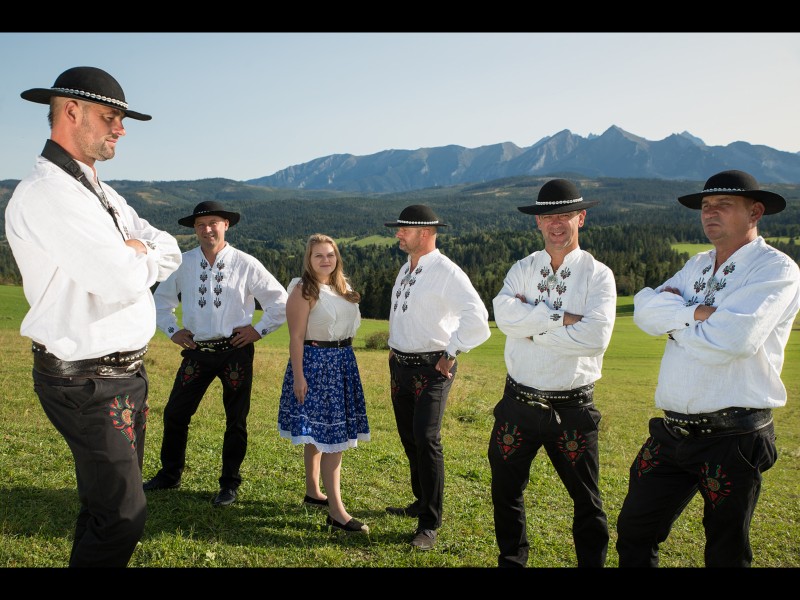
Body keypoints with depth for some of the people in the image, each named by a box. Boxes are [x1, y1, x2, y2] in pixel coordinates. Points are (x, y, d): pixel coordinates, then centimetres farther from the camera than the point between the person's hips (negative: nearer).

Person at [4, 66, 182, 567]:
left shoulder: (103, 194, 14)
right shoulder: (47, 192, -18)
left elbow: (170, 253, 11)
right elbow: (123, 280, -27)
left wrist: (134, 255, -10)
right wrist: (139, 257, -5)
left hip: (128, 372, 9)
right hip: (89, 381, -9)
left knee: (108, 498, 19)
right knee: (124, 514, -4)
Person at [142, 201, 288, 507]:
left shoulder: (246, 264, -5)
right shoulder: (183, 263, 3)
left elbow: (280, 301, 0)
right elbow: (161, 300, 18)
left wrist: (258, 330, -4)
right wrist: (172, 331, 7)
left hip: (236, 352, -2)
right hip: (197, 352, 3)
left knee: (236, 421, 6)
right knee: (175, 413, 8)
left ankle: (230, 484, 22)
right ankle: (169, 474, 29)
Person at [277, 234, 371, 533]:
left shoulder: (343, 287, 12)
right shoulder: (303, 290, -11)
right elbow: (296, 337, -15)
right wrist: (298, 376, -19)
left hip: (343, 362, 8)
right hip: (315, 362, -7)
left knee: (318, 433, 17)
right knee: (331, 435, -9)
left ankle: (313, 492, 31)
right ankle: (336, 511, -4)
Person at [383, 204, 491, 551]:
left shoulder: (446, 272, -16)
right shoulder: (406, 269, 11)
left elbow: (476, 318, -26)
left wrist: (451, 353, -19)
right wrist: (394, 352, 16)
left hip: (431, 369, -9)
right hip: (399, 365, 9)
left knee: (426, 440, -14)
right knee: (409, 440, 17)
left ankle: (429, 525, 0)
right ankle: (421, 502, 37)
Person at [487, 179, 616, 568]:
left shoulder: (598, 274, -6)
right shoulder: (522, 269, 3)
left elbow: (596, 337, -21)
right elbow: (504, 314, -16)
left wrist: (533, 328, -15)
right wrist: (561, 318, -19)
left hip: (572, 407, -3)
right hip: (518, 401, 3)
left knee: (586, 500, 13)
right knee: (506, 492, 18)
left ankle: (593, 563, 36)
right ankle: (511, 561, 40)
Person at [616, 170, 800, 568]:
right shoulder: (697, 266, 12)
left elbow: (730, 339, -24)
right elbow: (645, 308, -2)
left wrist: (674, 321, -8)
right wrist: (697, 312, -17)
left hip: (732, 439, -6)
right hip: (671, 431, 7)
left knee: (726, 554, 13)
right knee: (633, 533, 15)